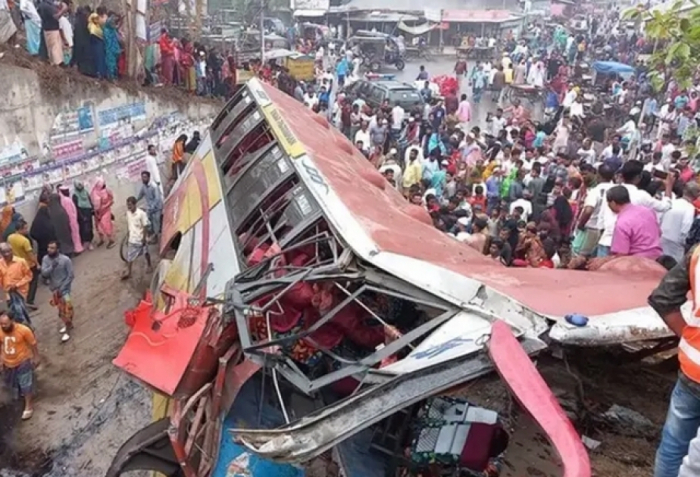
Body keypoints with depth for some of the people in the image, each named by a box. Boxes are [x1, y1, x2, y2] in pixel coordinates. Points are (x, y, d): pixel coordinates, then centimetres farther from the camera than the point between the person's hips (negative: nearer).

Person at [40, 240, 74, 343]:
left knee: (66, 308, -6)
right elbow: (44, 274, -16)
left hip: (64, 288, -5)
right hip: (54, 288, 5)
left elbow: (70, 275, -14)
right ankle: (67, 323, 40)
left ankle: (67, 331, 3)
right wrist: (52, 267, -33)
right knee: (60, 308, 19)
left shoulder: (65, 260, -18)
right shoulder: (45, 259, -7)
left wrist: (62, 288, -17)